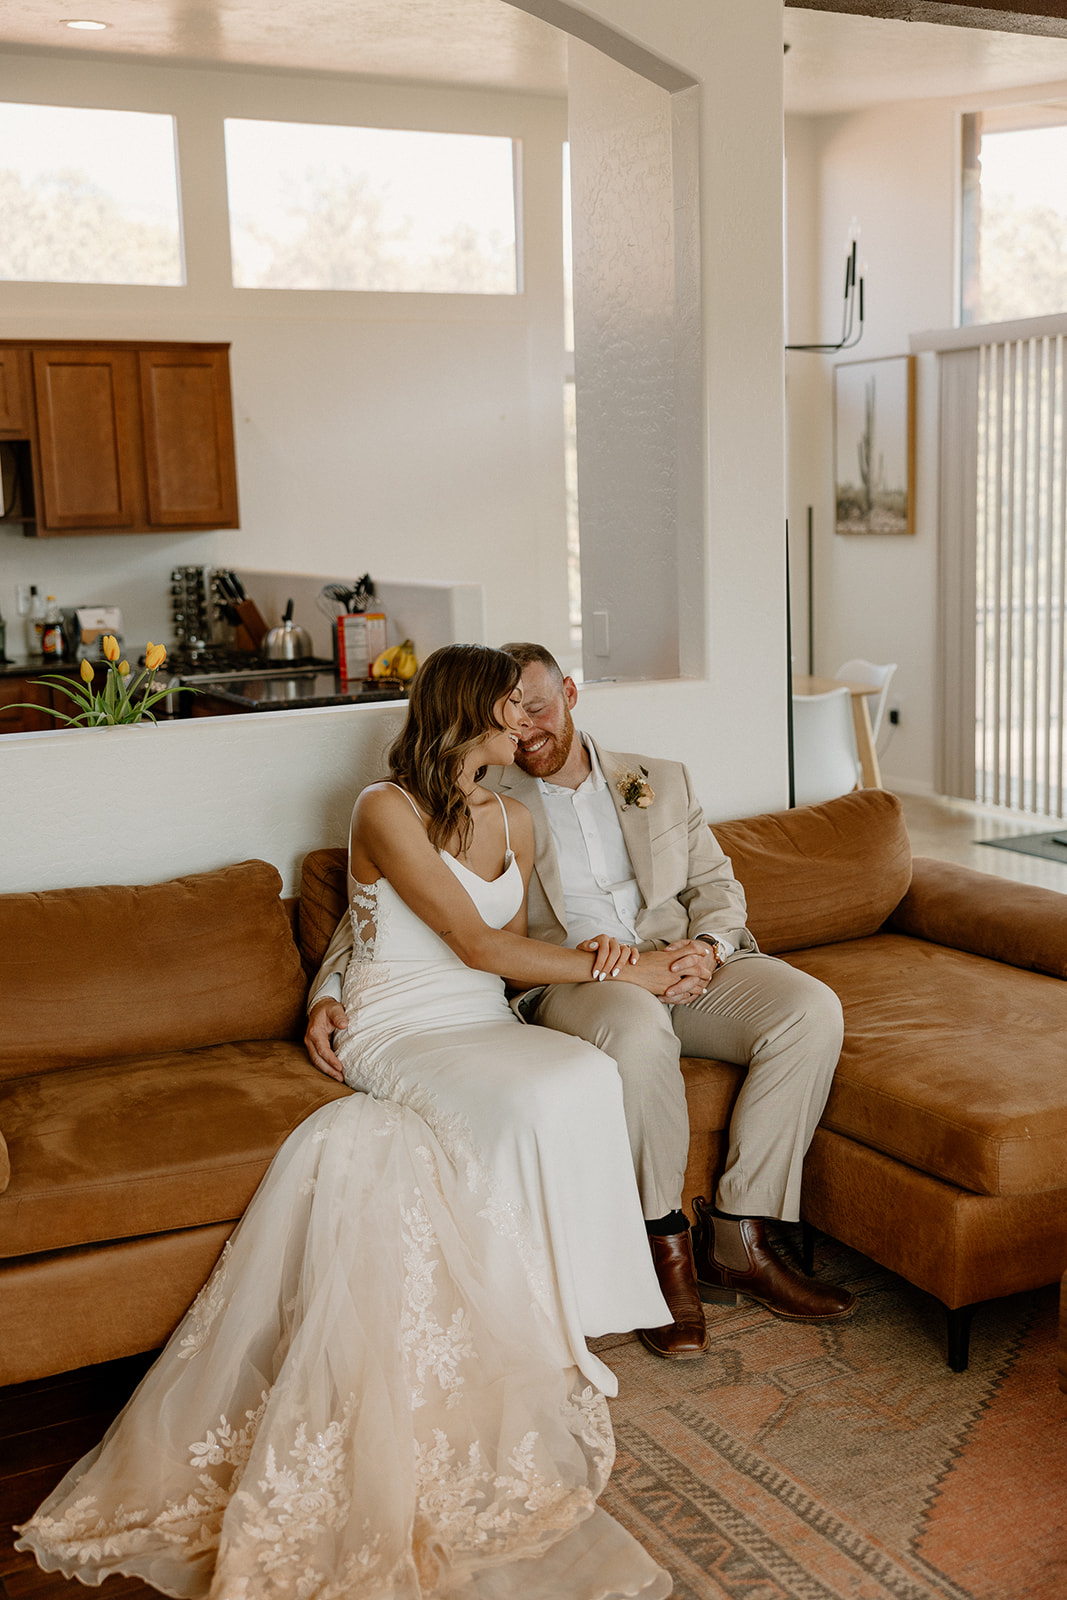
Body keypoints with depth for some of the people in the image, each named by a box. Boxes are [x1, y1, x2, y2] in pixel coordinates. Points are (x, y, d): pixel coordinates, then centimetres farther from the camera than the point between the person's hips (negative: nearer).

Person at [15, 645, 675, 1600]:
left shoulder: (513, 821, 14)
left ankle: (544, 1331, -17)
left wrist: (585, 955, -3)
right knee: (536, 1107, -33)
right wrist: (613, 970, -10)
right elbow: (474, 943, -15)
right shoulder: (386, 811, -10)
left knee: (589, 1077, -27)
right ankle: (538, 1339, -16)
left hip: (487, 1028, 6)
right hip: (399, 1034, -6)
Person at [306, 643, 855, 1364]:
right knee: (637, 1026, -39)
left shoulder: (664, 782, 21)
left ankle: (737, 1239, -16)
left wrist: (707, 947, -6)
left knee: (812, 1007, -24)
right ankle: (668, 1246, -20)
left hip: (685, 964, 4)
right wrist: (328, 993, -6)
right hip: (570, 981, -3)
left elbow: (718, 885, 17)